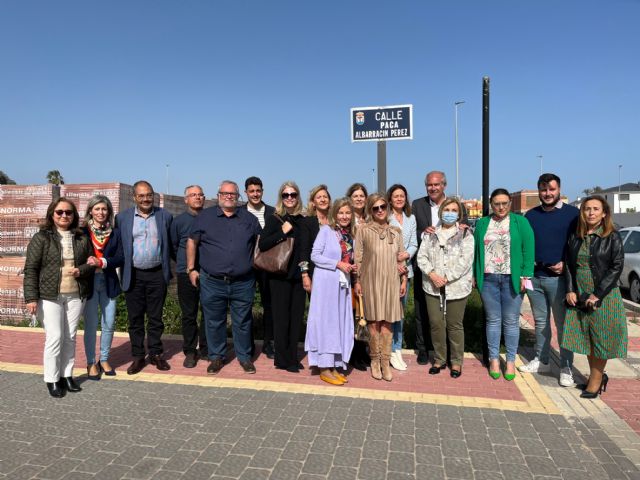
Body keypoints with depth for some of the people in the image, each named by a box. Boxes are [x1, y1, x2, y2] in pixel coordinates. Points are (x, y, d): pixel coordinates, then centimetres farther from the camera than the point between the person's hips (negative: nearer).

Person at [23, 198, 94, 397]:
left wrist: (81, 270, -9)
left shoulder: (82, 238, 8)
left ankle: (67, 375, 23)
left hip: (75, 295, 3)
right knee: (55, 337, -3)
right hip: (49, 296, -3)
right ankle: (52, 380, 12)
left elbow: (91, 263, 15)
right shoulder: (41, 238, -3)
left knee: (70, 337, 9)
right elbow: (30, 269, -5)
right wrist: (31, 298, -11)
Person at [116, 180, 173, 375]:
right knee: (135, 318, 8)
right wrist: (122, 272, -1)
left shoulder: (165, 216, 3)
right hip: (133, 275, 0)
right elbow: (118, 247, 4)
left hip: (157, 274, 0)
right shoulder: (122, 218, 2)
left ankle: (156, 354, 22)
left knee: (155, 317, 9)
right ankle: (138, 356, 20)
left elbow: (171, 244, 6)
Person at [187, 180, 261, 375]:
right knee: (214, 322, 11)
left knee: (242, 322, 10)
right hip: (212, 282, 0)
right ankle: (216, 357, 27)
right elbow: (192, 242, 7)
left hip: (243, 283, 1)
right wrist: (191, 269, 3)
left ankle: (244, 357, 25)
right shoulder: (205, 217, 3)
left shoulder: (249, 218, 7)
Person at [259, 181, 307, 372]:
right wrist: (282, 232, -18)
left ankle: (292, 357, 22)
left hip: (299, 275, 4)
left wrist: (307, 273, 6)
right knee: (282, 317, 4)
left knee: (296, 317, 9)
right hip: (280, 275, -4)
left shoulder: (303, 221, 9)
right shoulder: (274, 219, -2)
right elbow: (262, 245, -14)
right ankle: (282, 360, 15)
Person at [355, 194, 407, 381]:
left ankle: (385, 362, 11)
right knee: (373, 321, 2)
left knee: (387, 322, 3)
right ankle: (375, 360, 16)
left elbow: (401, 258, 12)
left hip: (391, 281, 2)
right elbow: (357, 257, -1)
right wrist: (357, 281, -5)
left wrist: (404, 280, 8)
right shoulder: (363, 230, 0)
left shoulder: (396, 231, 9)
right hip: (370, 280, -2)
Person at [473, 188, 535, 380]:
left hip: (512, 279, -2)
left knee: (511, 321, 5)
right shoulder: (482, 223, 9)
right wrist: (475, 275, 3)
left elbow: (528, 250, -3)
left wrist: (525, 276, -10)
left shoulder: (520, 222, 2)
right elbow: (476, 250, 8)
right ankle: (494, 359, 19)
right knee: (493, 320, 8)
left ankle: (511, 361, 17)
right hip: (488, 278, 2)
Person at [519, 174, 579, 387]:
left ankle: (566, 368, 13)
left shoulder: (572, 213, -1)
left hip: (559, 277, -4)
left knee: (563, 324, 2)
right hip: (534, 276, 4)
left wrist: (566, 264, -11)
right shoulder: (531, 215, 10)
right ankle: (541, 361, 24)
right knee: (540, 322, 13)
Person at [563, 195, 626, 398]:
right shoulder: (575, 237, 6)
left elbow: (617, 267, -10)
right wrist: (570, 290, -3)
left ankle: (596, 380, 16)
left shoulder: (612, 237, -5)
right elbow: (568, 264, 8)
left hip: (603, 297, -4)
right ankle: (598, 375, 27)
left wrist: (597, 295, -14)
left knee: (600, 338, 4)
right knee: (586, 338, 10)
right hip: (579, 297, 4)